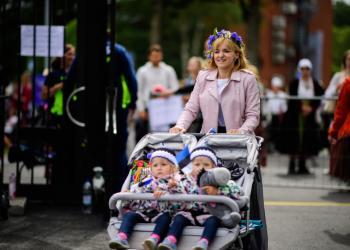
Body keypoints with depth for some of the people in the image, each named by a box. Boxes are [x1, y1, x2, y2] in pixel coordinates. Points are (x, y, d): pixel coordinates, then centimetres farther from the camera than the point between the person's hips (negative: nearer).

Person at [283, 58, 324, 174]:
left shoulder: (315, 84, 5)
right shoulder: (294, 83, 0)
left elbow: (318, 99, 2)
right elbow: (292, 99, -7)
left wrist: (311, 108, -13)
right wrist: (302, 107, -19)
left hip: (310, 116, 2)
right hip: (295, 115, -2)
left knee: (308, 141, 1)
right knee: (294, 140, -5)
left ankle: (302, 165, 10)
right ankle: (292, 164, 2)